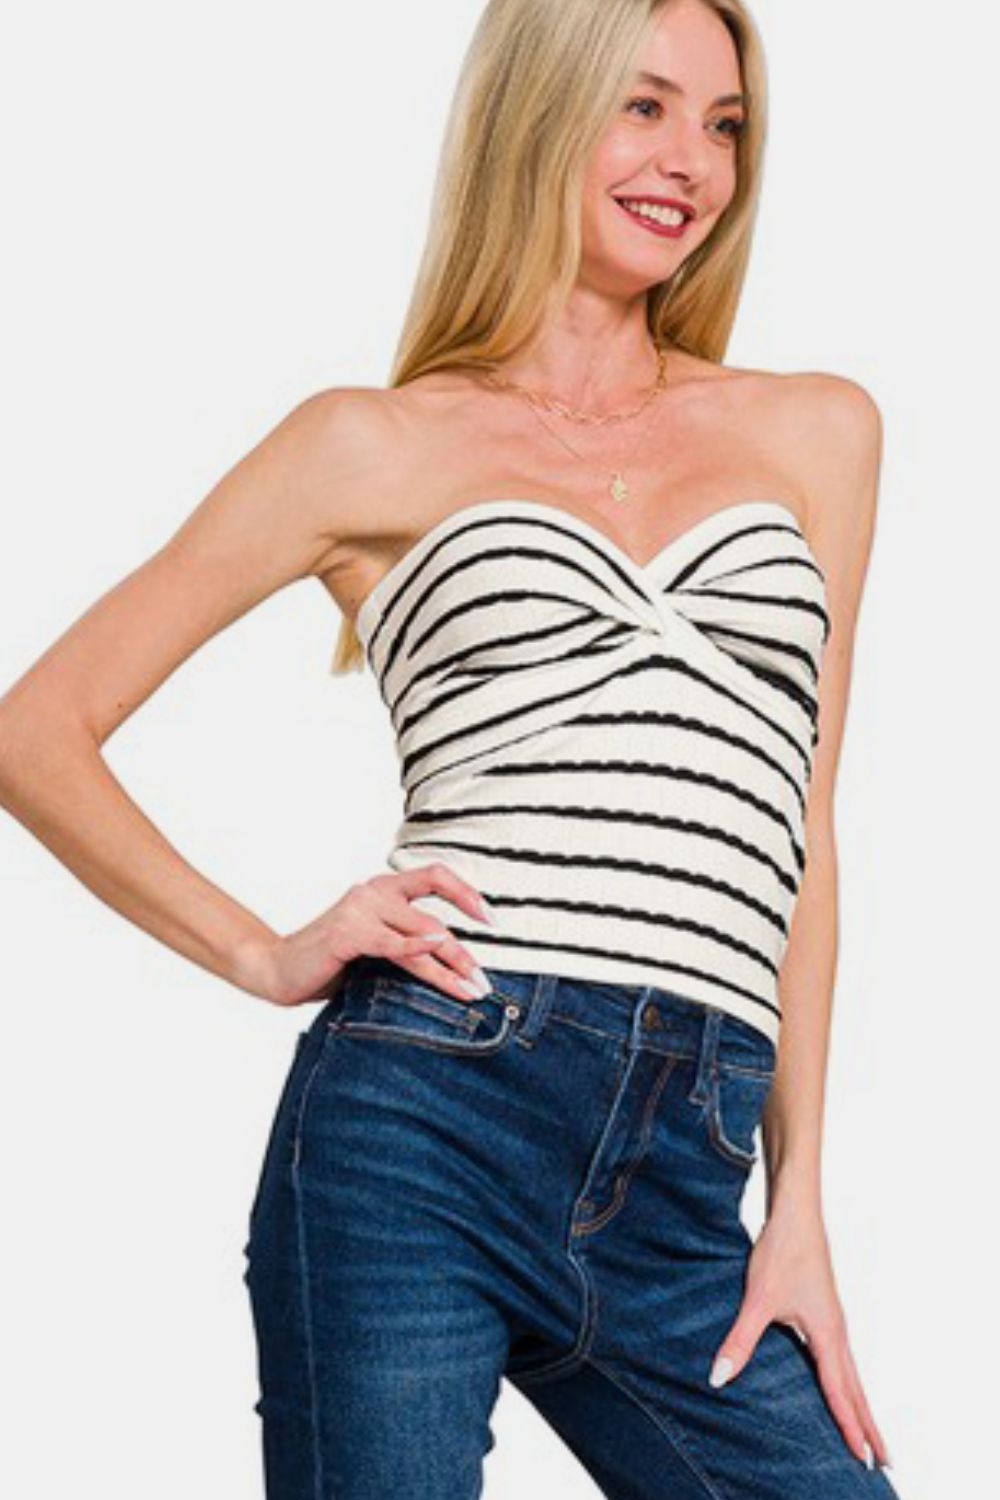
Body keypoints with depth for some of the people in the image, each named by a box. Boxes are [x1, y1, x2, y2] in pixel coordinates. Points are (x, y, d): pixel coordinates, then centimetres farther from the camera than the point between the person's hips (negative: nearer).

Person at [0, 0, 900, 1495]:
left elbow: (799, 836, 15)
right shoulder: (377, 448, 7)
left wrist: (798, 1201, 9)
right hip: (422, 1129, -3)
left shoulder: (817, 434, 16)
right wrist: (267, 958, 0)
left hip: (676, 1206, 3)